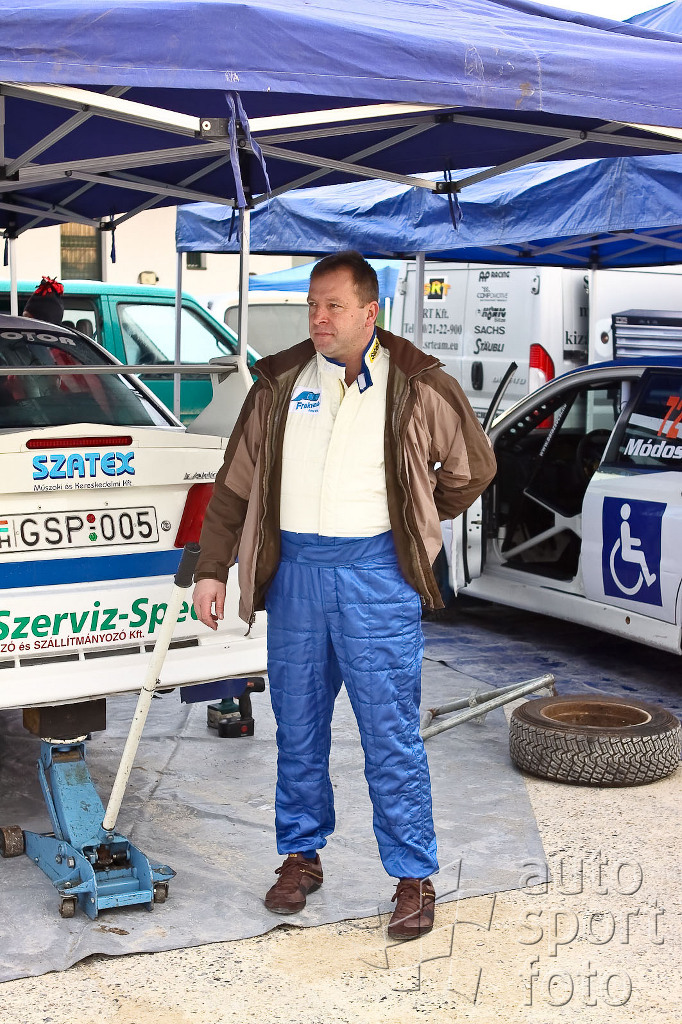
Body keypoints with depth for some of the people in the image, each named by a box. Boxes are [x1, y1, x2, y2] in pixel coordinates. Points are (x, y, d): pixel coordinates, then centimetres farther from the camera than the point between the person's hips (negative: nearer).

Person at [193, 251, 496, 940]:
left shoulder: (416, 386, 0)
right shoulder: (281, 382, 8)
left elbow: (473, 465, 13)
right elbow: (236, 482, 12)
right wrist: (211, 569, 8)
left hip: (376, 573, -3)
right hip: (293, 569, 3)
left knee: (392, 735, -1)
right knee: (297, 729, 11)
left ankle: (413, 877, 11)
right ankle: (301, 856, 28)